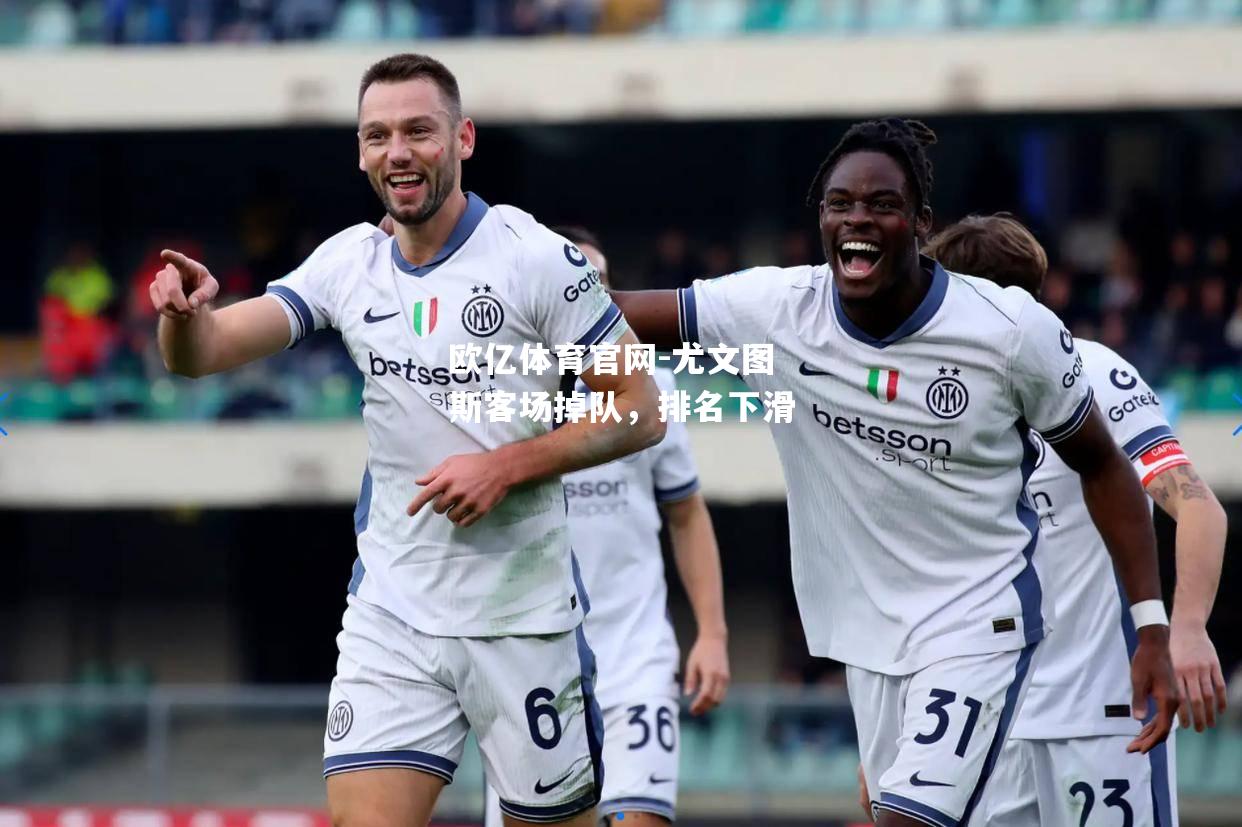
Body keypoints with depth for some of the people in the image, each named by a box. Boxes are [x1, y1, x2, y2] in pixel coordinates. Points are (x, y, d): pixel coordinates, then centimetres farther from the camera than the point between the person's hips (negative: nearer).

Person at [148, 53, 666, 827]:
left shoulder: (541, 259, -11)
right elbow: (203, 353, -2)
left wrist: (508, 464, -19)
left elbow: (640, 412, -8)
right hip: (390, 616, 3)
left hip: (523, 617, -3)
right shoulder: (348, 262, 2)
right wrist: (186, 309, -25)